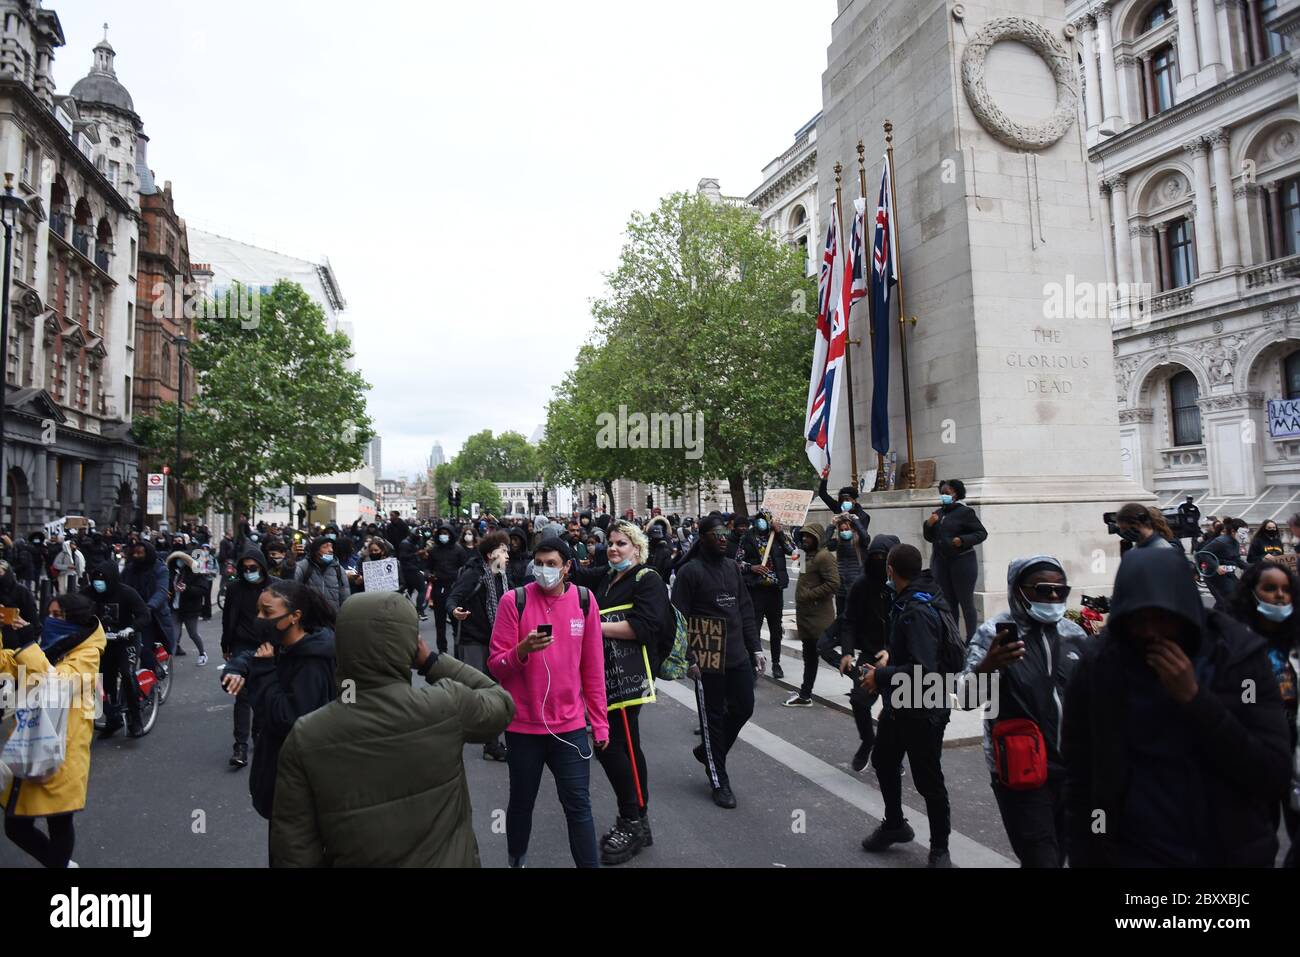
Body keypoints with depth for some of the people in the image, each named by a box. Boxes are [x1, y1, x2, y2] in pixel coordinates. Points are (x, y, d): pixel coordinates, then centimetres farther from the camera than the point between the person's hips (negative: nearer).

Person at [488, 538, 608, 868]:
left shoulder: (584, 601, -2)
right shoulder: (514, 601, -9)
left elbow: (593, 667, 3)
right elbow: (496, 666, -8)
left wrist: (600, 722, 3)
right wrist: (522, 650, -29)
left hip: (571, 724, 1)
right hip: (523, 724, 0)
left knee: (578, 805, 4)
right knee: (521, 803, 16)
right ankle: (517, 862, 40)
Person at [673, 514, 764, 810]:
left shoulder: (732, 566, 9)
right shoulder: (690, 571, -11)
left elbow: (745, 611, 13)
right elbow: (679, 617, -12)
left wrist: (755, 648, 9)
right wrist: (689, 658, -16)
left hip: (738, 655, 6)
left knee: (743, 707, 11)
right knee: (713, 717, 6)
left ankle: (708, 751, 35)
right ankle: (719, 782, 21)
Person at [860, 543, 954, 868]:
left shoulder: (918, 612, -29)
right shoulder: (909, 601, 1)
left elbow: (923, 669, -33)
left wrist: (881, 676, -23)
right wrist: (891, 653, 6)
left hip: (922, 710, -10)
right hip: (898, 705, 10)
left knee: (928, 780, 7)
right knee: (883, 761, 24)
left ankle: (940, 849, 27)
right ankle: (894, 824, 44)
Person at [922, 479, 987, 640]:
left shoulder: (965, 512, -5)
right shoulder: (939, 513, 13)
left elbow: (982, 533, -7)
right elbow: (929, 538, 20)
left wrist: (963, 540, -21)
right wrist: (928, 525, 0)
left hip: (962, 562, -6)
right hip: (940, 562, 6)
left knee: (966, 602, -2)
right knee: (947, 602, 8)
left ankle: (971, 639, 4)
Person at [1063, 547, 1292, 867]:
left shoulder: (1240, 654, -11)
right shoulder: (1098, 665, -12)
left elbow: (1275, 776, -14)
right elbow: (1079, 783, -6)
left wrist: (1194, 698, -23)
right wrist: (1083, 859, -6)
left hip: (1233, 853, 1)